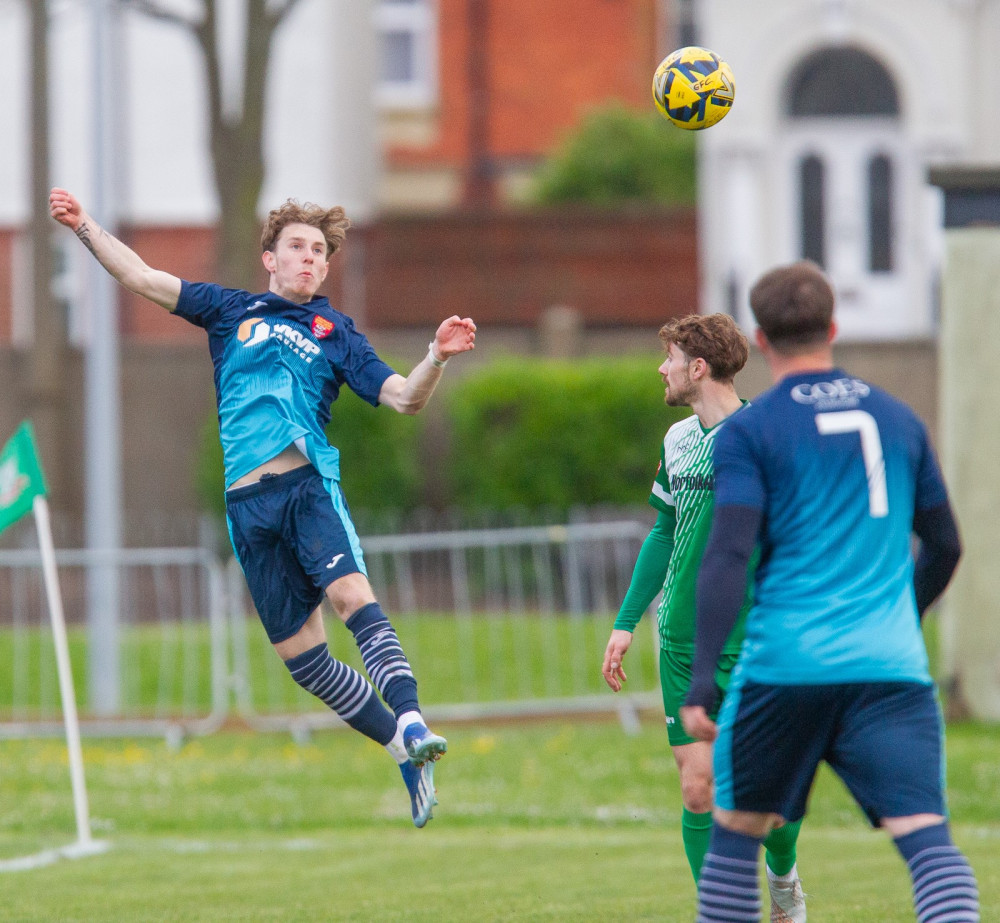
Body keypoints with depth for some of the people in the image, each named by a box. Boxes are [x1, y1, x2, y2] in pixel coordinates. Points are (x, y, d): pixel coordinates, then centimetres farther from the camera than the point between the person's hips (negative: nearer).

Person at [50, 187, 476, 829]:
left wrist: (437, 359, -14)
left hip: (309, 482, -2)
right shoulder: (232, 311, 18)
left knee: (350, 591, -29)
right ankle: (404, 750, 10)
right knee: (299, 654, 0)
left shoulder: (336, 332, 13)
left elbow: (404, 397, 5)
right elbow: (142, 278, 21)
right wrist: (86, 227, 15)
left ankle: (410, 722, -38)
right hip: (248, 503, 2)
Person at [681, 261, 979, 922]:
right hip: (892, 669, 2)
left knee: (737, 832, 16)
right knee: (927, 836, -10)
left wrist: (702, 683, -12)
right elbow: (945, 547, 21)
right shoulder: (898, 419, 14)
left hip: (785, 666, -2)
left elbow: (727, 557, -10)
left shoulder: (748, 432, 1)